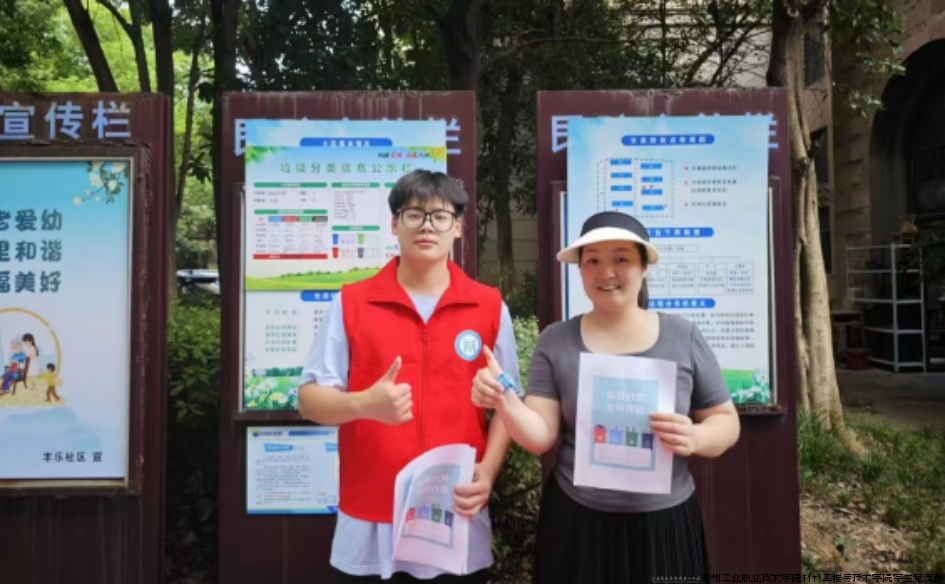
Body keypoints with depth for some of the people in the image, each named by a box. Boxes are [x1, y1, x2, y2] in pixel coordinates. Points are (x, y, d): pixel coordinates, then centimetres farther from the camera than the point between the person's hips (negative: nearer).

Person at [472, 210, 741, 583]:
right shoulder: (556, 342, -3)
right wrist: (505, 402, -24)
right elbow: (541, 437, -6)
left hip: (665, 524, 0)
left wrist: (695, 438, -18)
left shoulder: (684, 339, -3)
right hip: (576, 524, 0)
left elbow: (726, 422, 3)